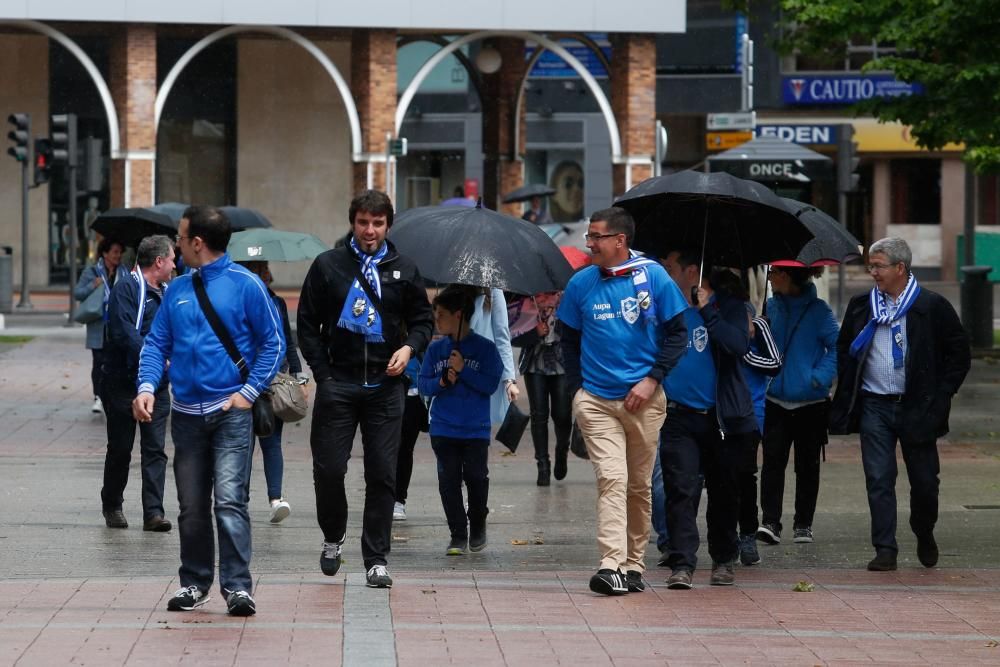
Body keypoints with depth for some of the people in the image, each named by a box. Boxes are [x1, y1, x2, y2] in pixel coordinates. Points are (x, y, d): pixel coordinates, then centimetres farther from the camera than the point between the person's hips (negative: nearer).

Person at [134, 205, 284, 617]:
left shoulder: (245, 285, -4)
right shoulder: (178, 289, 10)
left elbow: (273, 342, -2)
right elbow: (157, 343, 11)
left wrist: (250, 391, -9)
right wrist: (147, 387, -5)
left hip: (231, 411, -5)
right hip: (186, 413, 5)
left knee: (229, 500, -13)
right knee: (192, 506, 10)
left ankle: (237, 586, -12)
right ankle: (194, 583, 21)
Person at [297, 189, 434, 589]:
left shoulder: (403, 270, 9)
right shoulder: (328, 266, 5)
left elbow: (423, 319, 16)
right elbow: (307, 324, 6)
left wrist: (409, 347, -5)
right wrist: (323, 373, -2)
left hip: (384, 386, 1)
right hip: (338, 384, -1)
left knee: (382, 474, -1)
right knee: (329, 468, -2)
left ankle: (376, 560, 4)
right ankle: (333, 538, 23)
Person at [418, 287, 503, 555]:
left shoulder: (485, 348, -2)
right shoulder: (436, 349, 8)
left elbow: (491, 384, -9)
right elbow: (423, 384, 7)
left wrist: (462, 370, -16)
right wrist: (442, 381, -12)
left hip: (475, 429, -3)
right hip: (443, 429, 3)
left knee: (476, 477, -5)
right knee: (449, 480, -1)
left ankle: (477, 527, 19)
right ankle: (458, 535, 5)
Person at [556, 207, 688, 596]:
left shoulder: (653, 276, -1)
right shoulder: (581, 283, 4)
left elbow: (676, 333, 2)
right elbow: (569, 341, 13)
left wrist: (652, 380, -8)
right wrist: (577, 390, 3)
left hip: (643, 400, 0)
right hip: (596, 400, 0)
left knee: (639, 485, 9)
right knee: (612, 479, -14)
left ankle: (634, 565, 19)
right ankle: (611, 566, -23)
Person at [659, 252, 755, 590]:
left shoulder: (728, 306, -1)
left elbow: (739, 345, -18)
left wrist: (707, 311, -19)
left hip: (724, 418, -1)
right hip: (680, 418, 1)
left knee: (724, 493, 9)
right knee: (681, 489, -11)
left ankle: (723, 560, 24)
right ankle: (682, 564, -14)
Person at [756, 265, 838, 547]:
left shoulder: (818, 310, -5)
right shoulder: (770, 308, 6)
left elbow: (837, 347, -5)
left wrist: (821, 376, -16)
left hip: (810, 403, -2)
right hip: (775, 401, 2)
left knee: (807, 465, 7)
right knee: (773, 460, -9)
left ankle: (803, 524, 16)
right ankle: (770, 522, -12)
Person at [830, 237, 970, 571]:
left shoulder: (933, 307, -4)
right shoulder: (861, 306, 7)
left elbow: (958, 353, 1)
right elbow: (843, 348, 19)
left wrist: (940, 395, -5)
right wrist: (849, 390, 8)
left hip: (916, 407, -2)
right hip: (875, 407, 2)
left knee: (924, 481, 4)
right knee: (879, 481, -2)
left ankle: (924, 535, 29)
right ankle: (885, 550, 0)